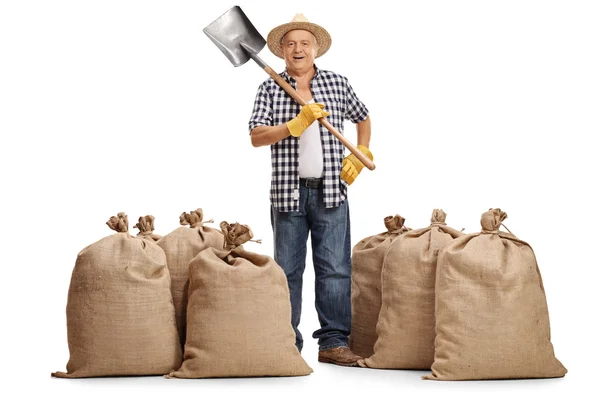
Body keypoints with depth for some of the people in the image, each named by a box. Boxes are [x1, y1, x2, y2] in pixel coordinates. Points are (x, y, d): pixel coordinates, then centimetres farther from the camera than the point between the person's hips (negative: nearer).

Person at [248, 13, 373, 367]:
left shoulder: (338, 83, 9)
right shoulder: (270, 89, 4)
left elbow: (363, 119, 23)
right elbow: (256, 137, -8)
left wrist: (361, 155, 9)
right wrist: (296, 124, -19)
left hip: (331, 192, 1)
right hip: (288, 192, -1)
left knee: (335, 268, -3)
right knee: (287, 270, 4)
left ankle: (334, 342, 2)